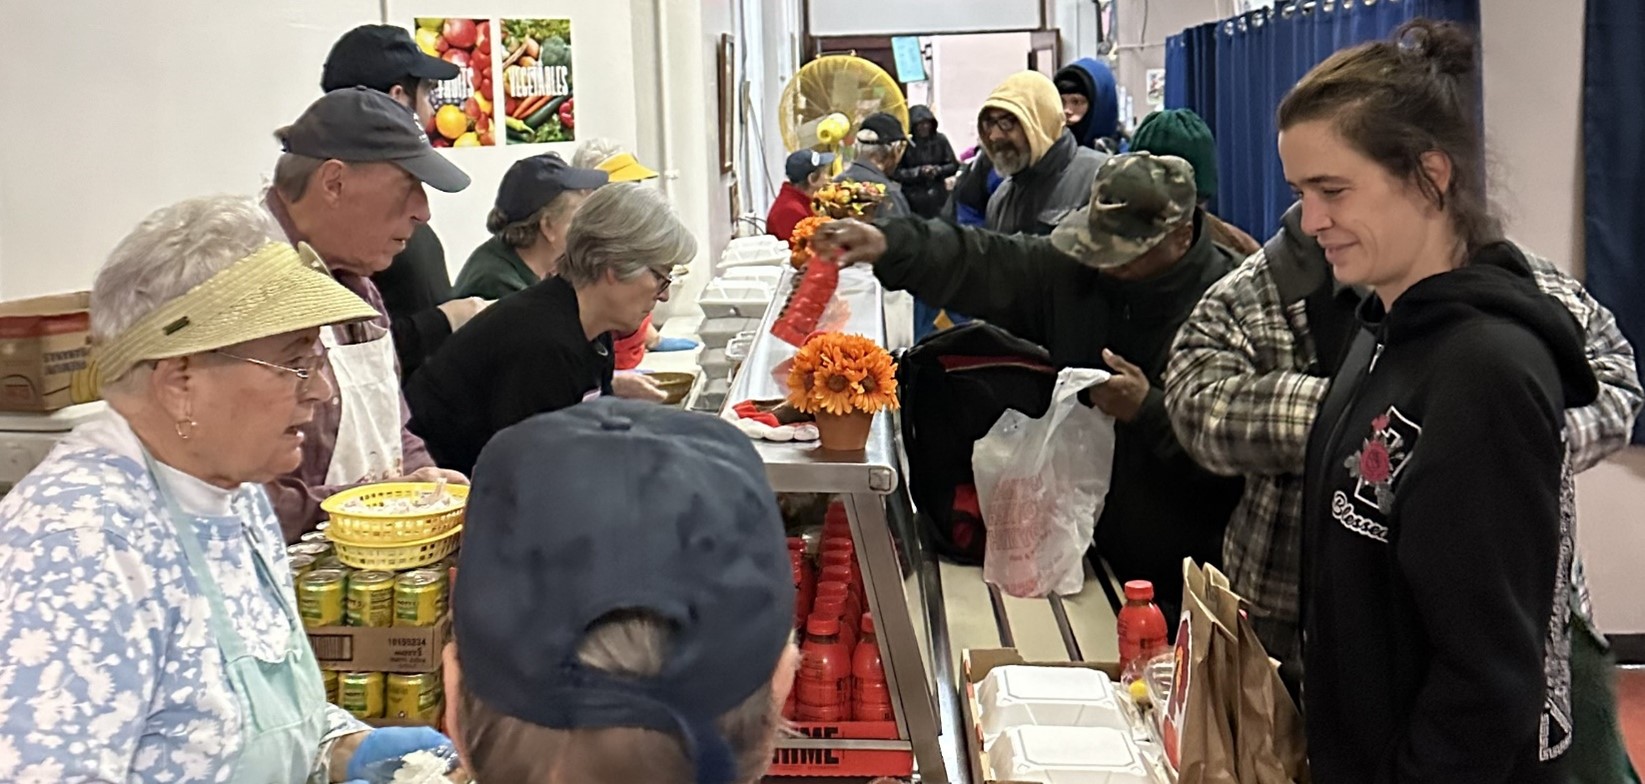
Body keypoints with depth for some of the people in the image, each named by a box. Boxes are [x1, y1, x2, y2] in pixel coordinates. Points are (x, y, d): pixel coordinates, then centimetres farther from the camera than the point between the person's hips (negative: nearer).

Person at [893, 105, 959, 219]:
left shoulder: (940, 140, 2)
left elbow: (954, 165, 6)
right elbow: (897, 173, -11)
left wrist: (938, 170, -11)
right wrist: (919, 171, -18)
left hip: (938, 198, 3)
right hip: (913, 200, -3)